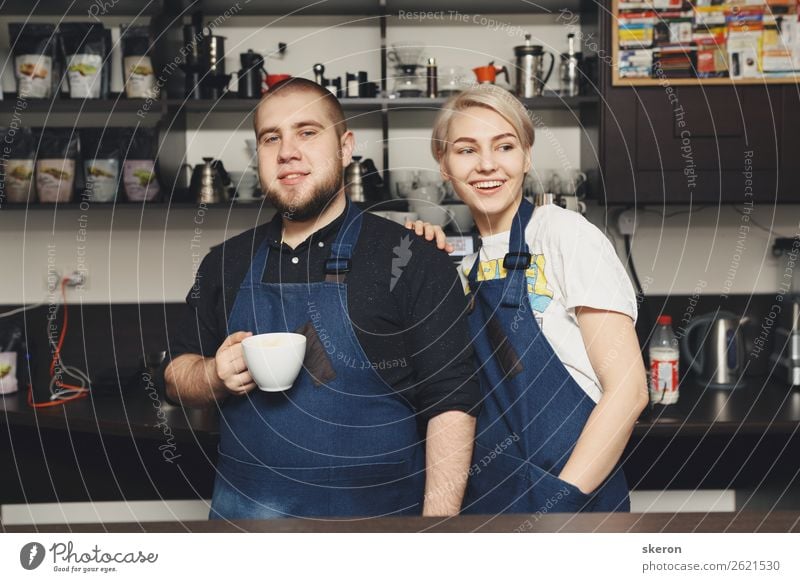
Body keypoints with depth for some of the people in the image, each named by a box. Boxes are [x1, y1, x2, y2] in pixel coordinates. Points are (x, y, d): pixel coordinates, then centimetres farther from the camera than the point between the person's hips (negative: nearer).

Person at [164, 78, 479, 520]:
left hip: (374, 511, -4)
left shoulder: (414, 262, -10)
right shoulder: (225, 264, 5)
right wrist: (217, 376, -10)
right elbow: (177, 375, 13)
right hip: (241, 510, 4)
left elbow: (451, 405, -12)